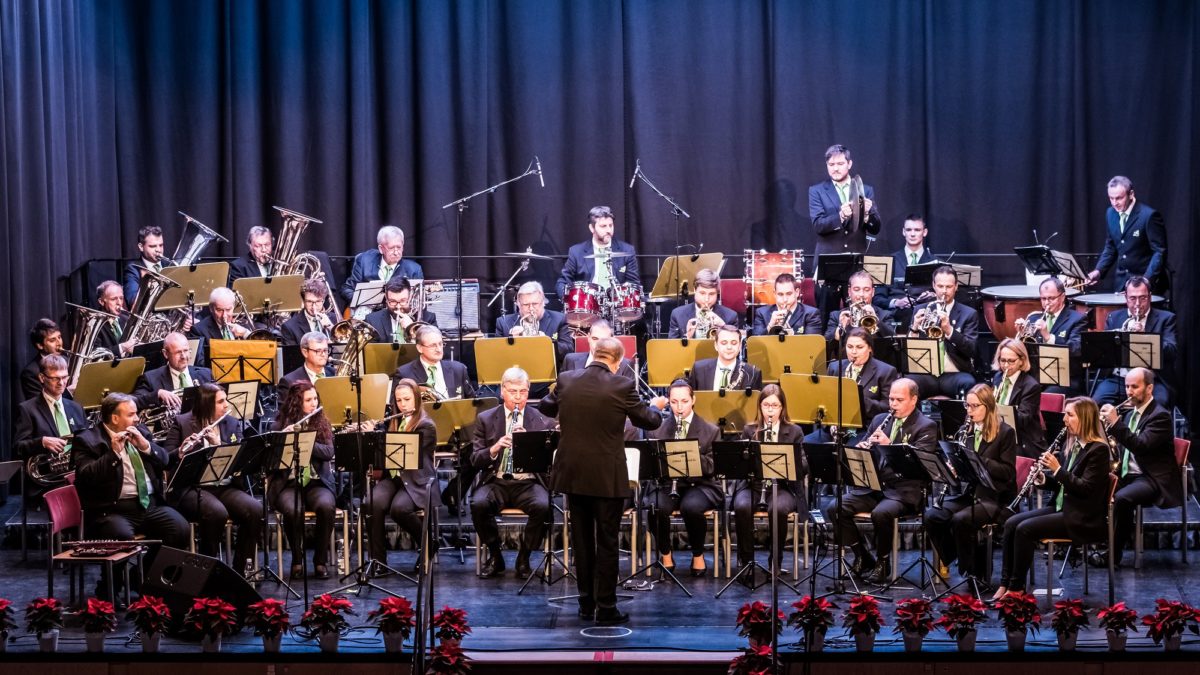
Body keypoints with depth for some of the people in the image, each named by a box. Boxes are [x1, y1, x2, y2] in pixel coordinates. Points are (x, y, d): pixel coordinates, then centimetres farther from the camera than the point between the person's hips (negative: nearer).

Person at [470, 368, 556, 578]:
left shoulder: (542, 422, 6)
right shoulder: (485, 419, 8)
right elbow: (475, 460, 2)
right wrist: (495, 448, -18)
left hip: (529, 483, 0)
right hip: (496, 482, 1)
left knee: (542, 506, -33)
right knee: (478, 504, -32)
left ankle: (524, 557, -9)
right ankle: (495, 556, -8)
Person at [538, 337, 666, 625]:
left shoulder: (566, 380, -3)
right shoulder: (622, 386, -13)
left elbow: (545, 408, 17)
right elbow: (649, 421, 0)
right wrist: (656, 406, 23)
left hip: (572, 474, 4)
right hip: (607, 477, -4)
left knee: (582, 540, 13)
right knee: (607, 542, 5)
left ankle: (586, 604, 19)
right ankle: (606, 607, 7)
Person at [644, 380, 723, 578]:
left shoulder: (710, 430, 5)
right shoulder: (657, 429, 8)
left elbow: (712, 467, -2)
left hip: (698, 485, -1)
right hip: (665, 483, 1)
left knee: (692, 507, -36)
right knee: (657, 507, -33)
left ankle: (698, 556, -9)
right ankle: (665, 555, -6)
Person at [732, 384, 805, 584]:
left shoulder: (794, 432, 6)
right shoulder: (749, 431, 9)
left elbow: (804, 468, -3)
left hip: (783, 487, -1)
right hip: (752, 485, 1)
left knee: (778, 509, -36)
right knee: (741, 507, -33)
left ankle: (775, 561, -17)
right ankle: (746, 561, -19)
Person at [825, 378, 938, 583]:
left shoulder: (926, 427, -3)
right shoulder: (880, 420, 16)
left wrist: (889, 445, -25)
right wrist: (861, 448, -7)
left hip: (902, 491, -6)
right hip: (872, 485, 6)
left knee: (881, 513, -35)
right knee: (835, 509, -15)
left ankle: (883, 562, -11)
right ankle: (862, 556, 1)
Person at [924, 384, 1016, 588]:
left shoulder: (1005, 433, -4)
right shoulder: (966, 431, 13)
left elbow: (1008, 472, -11)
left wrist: (977, 459, -21)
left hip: (996, 498, -6)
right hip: (967, 493, 6)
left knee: (961, 519, -32)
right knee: (932, 516, -20)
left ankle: (975, 573, -15)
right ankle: (953, 561, -4)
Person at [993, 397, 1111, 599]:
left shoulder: (1098, 450, -13)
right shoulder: (1070, 444, 13)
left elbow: (1085, 488, -21)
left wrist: (1058, 469, -21)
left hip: (1083, 519, -9)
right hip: (1060, 507, 9)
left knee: (1025, 529, -22)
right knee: (1011, 523, -7)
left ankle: (1016, 587, -11)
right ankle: (1005, 584, -8)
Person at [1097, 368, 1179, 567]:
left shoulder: (1160, 416, -10)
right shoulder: (1130, 414, 16)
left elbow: (1141, 446, -25)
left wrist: (1116, 423, -31)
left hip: (1153, 479, -9)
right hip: (1126, 475, 9)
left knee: (1121, 498, -34)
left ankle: (1113, 553, -24)